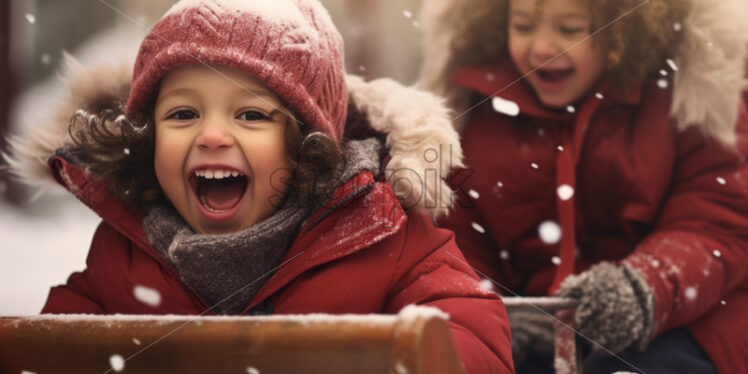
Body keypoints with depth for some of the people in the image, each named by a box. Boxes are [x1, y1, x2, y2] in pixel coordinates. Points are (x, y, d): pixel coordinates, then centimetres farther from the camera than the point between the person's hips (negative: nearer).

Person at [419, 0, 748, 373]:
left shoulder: (692, 91, 1)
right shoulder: (474, 105, 9)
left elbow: (716, 227, -6)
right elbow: (457, 244, 8)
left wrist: (644, 287, -28)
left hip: (666, 327, -2)